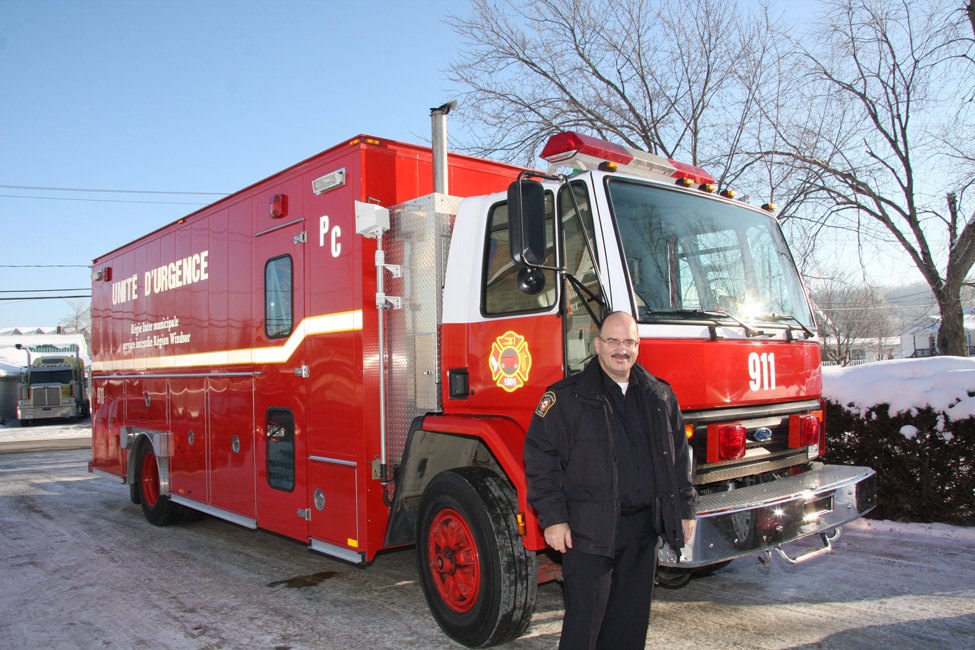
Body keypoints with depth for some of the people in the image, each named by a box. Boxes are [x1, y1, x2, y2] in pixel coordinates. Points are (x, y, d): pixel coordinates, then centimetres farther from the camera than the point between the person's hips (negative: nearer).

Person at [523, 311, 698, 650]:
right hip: (589, 529, -5)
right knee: (586, 616, -1)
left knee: (632, 617, 14)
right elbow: (540, 456, -8)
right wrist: (553, 518, -12)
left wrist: (685, 507, 14)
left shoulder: (659, 396, 11)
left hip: (643, 527, 5)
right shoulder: (567, 396, -5)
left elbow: (679, 455, 18)